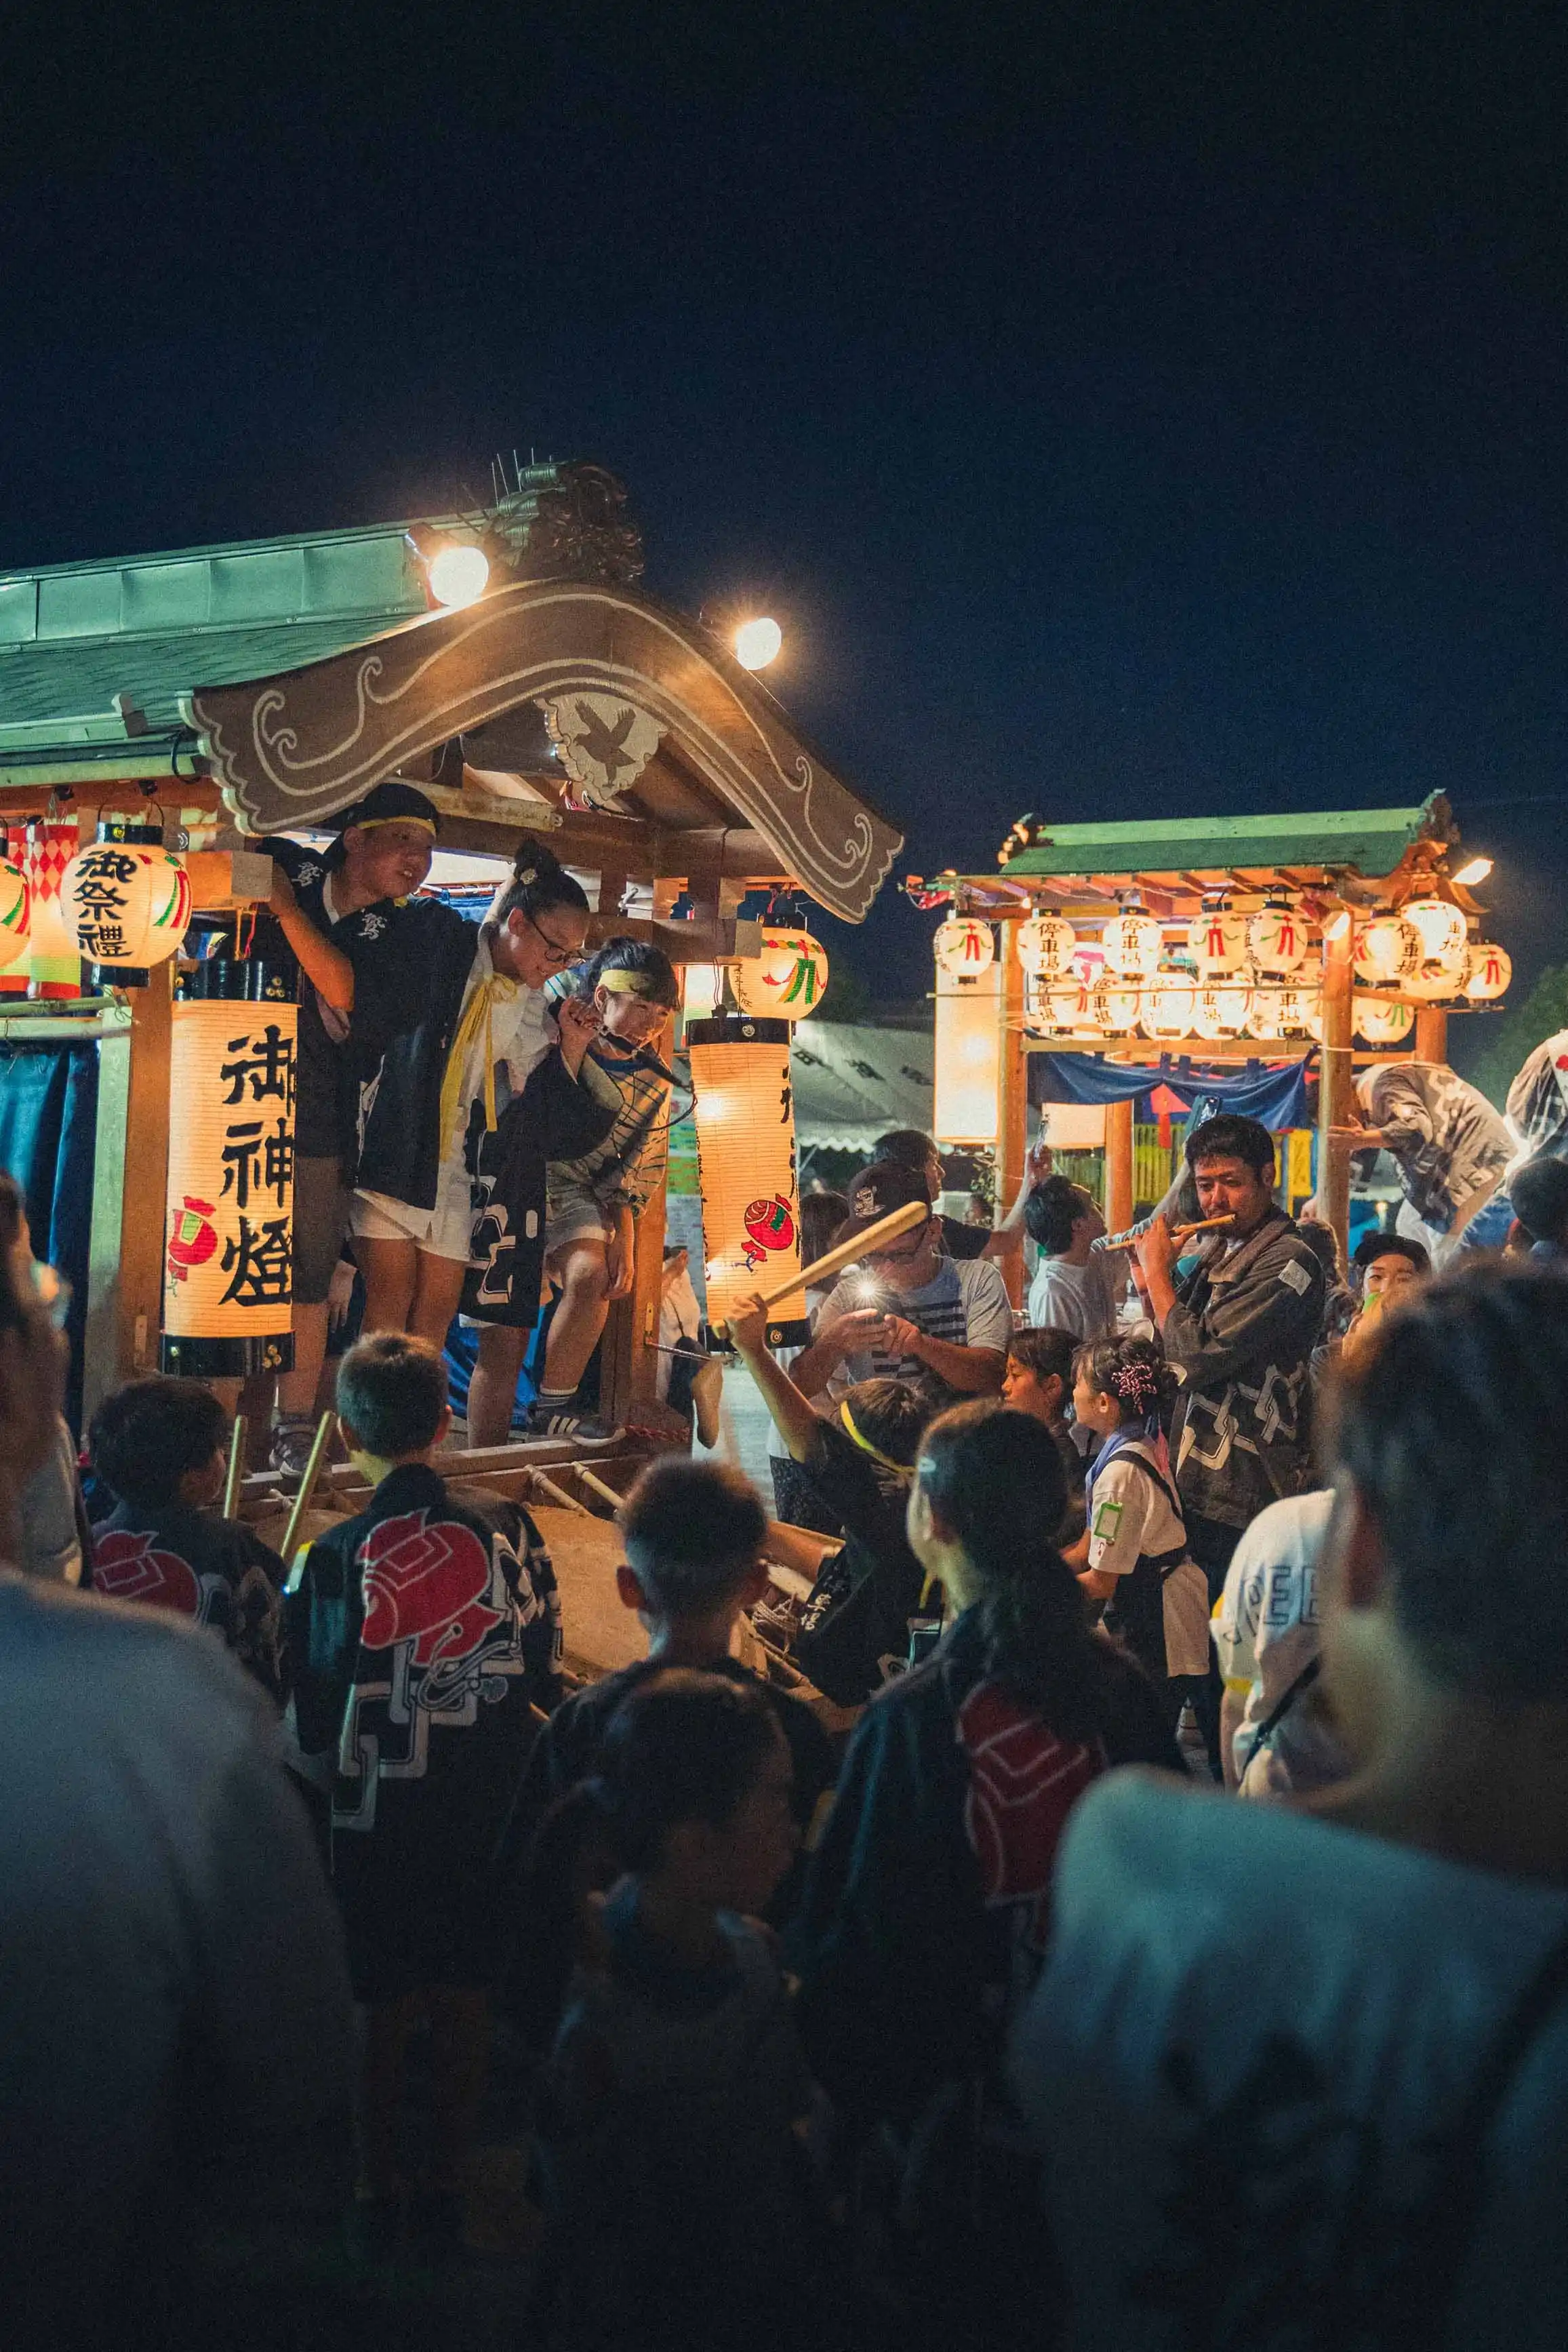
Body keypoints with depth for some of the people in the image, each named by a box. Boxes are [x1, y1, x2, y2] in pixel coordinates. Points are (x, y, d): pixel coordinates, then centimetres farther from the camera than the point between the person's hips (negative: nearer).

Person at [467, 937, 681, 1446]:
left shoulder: (652, 1087, 2)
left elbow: (630, 1176, 9)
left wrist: (625, 1243, -2)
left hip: (573, 1193, 2)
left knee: (591, 1275, -30)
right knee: (504, 1338, -9)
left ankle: (553, 1407, -13)